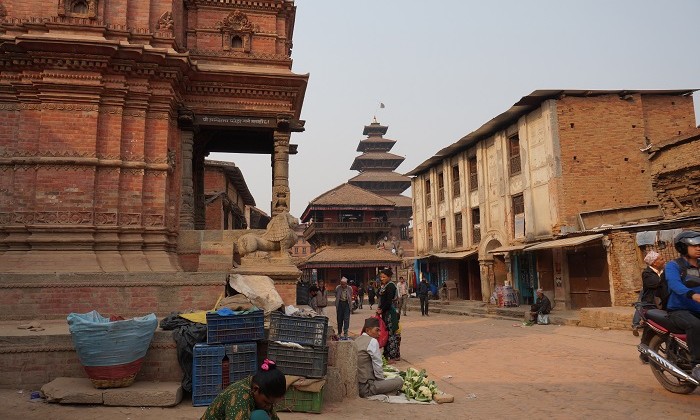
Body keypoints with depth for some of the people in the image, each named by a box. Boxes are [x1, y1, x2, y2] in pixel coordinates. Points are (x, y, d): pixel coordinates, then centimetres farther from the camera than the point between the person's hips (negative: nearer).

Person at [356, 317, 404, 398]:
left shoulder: (357, 340, 12)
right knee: (399, 381, -4)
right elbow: (377, 367, -12)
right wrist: (382, 380, 4)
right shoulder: (372, 341, -12)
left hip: (356, 385, 9)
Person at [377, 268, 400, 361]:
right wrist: (379, 308, 3)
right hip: (384, 312, 9)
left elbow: (389, 301, -19)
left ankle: (393, 355, 0)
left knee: (391, 332, -5)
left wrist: (381, 310, -13)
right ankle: (387, 353, 21)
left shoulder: (391, 286, -13)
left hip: (391, 312, -9)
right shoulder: (383, 286, 14)